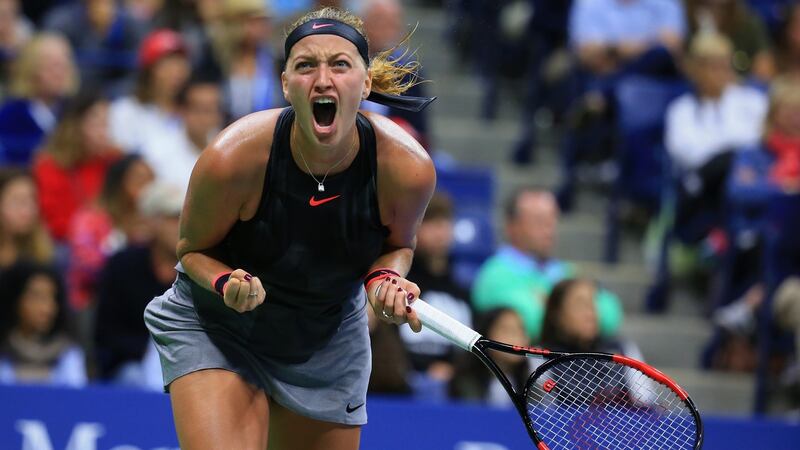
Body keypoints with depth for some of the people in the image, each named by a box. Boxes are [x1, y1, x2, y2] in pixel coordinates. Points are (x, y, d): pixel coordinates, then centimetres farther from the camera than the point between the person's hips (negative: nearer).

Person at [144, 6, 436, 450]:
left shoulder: (408, 168, -23)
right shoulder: (232, 157, -29)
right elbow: (192, 248, -10)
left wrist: (386, 278, -21)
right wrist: (226, 283, -31)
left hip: (330, 341, 3)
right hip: (217, 330, -3)